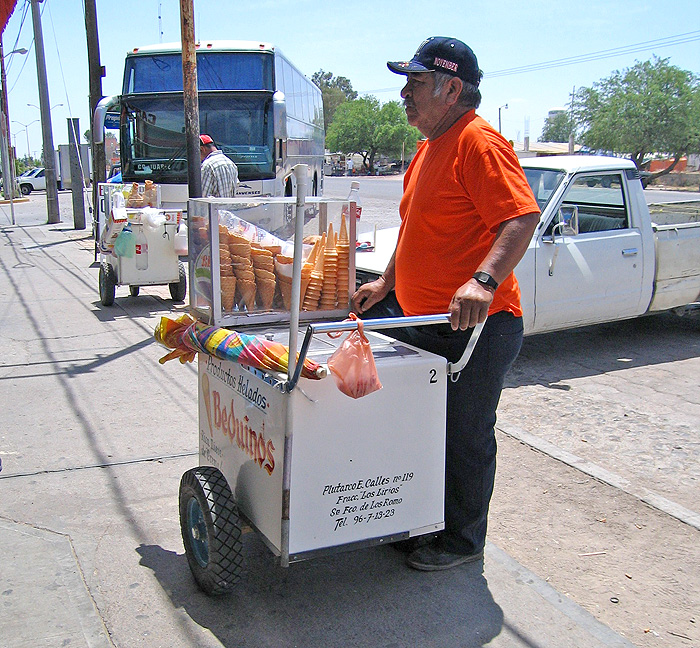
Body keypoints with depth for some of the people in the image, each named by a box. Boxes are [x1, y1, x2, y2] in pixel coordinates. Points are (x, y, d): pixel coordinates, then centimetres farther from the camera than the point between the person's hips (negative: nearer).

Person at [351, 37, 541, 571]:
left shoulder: (479, 143, -15)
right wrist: (387, 282, 22)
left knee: (465, 438, 4)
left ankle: (463, 540, 22)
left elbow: (523, 218, -26)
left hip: (476, 327, -9)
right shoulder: (430, 150, 16)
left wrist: (484, 281, -39)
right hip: (423, 321, 10)